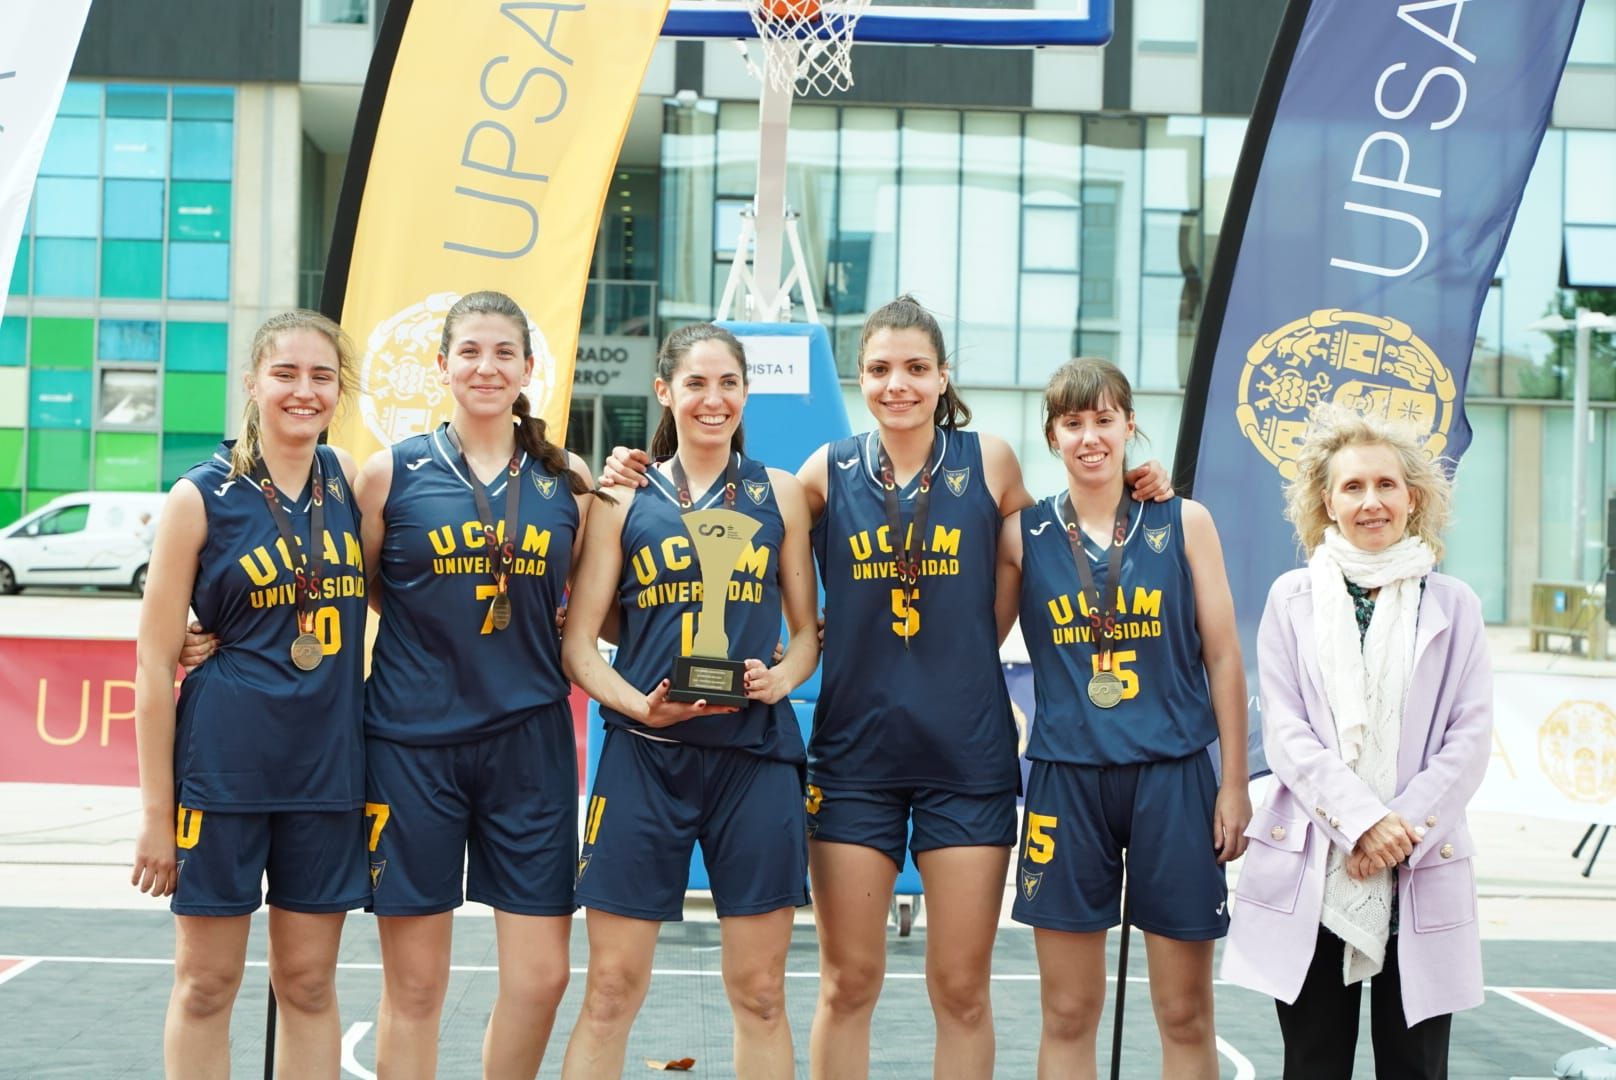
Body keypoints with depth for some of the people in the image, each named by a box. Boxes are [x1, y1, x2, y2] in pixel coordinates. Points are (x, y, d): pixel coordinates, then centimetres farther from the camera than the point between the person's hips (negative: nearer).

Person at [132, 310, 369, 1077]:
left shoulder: (351, 479, 5)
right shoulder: (199, 498, -6)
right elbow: (155, 664, -5)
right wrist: (156, 811, -7)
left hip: (329, 761, 3)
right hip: (223, 761, -3)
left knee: (309, 984, 10)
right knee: (206, 983, 5)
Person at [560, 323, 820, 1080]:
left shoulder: (779, 494, 11)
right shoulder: (625, 497, 7)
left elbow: (807, 632, 13)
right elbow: (578, 642, 4)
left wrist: (781, 677, -8)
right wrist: (639, 704, -13)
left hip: (755, 753, 1)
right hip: (645, 756, -1)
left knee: (759, 992, 6)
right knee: (612, 988, 0)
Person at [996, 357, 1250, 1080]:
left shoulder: (1184, 523, 2)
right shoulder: (1023, 535, 3)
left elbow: (1222, 658, 4)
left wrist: (1235, 783, 2)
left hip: (1173, 776, 0)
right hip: (1067, 780, 1)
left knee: (1186, 1014, 5)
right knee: (1067, 1014, 5)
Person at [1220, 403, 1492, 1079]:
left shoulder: (1452, 605, 9)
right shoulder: (1292, 600, 7)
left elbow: (1470, 737, 2)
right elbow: (1284, 732, -2)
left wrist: (1402, 827, -11)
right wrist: (1361, 819, -14)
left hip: (1422, 878, 1)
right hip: (1310, 874, 0)